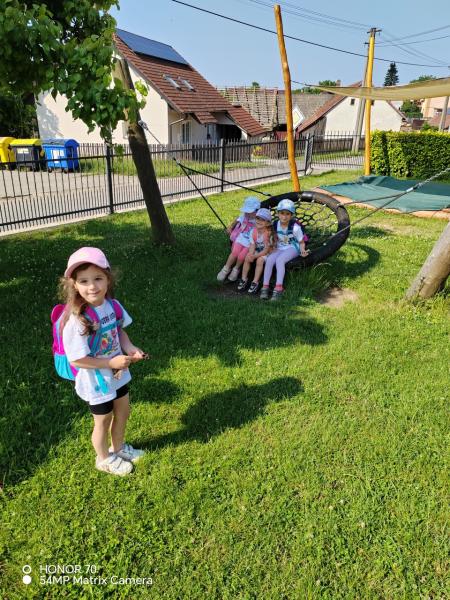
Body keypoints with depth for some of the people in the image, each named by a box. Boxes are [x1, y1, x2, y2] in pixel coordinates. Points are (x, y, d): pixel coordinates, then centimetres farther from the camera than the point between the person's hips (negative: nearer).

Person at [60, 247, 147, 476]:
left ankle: (118, 447, 54)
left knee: (123, 412, 25)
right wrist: (112, 363, -25)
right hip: (96, 382, -6)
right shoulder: (76, 320, -32)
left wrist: (130, 349, -14)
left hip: (118, 374, 6)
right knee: (103, 421, 17)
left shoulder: (112, 305, -13)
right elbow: (77, 360, -26)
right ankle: (104, 459, 47)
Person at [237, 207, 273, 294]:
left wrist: (255, 256, -27)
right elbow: (252, 245, -6)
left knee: (260, 260, -30)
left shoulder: (268, 233, -23)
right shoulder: (253, 231, -7)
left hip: (266, 253, -5)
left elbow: (266, 250, -21)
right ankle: (244, 279, -3)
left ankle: (255, 282, -21)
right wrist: (251, 254, -26)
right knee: (247, 258, -16)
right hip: (257, 251, 5)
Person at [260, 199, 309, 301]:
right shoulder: (275, 224, -3)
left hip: (293, 248, -5)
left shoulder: (295, 227, -18)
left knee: (279, 260, -32)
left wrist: (302, 250, -27)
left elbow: (301, 242, -8)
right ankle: (265, 287, -21)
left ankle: (278, 288, -32)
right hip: (280, 248, 5)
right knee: (269, 259, -24)